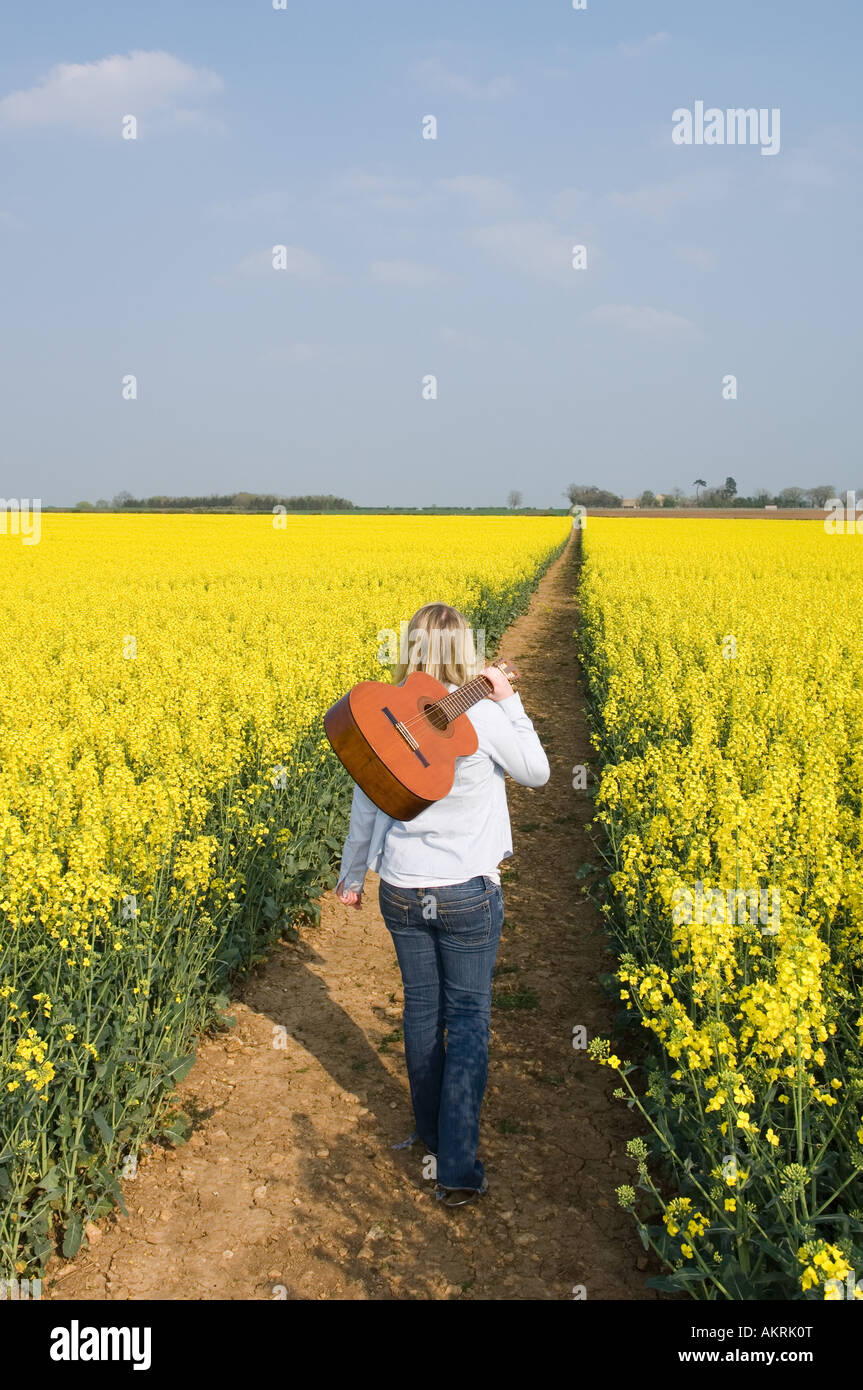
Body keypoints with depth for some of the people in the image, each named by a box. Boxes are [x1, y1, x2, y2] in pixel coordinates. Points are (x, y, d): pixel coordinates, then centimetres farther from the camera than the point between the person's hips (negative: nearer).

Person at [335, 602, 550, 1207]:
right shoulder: (482, 716, -16)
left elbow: (366, 806, 4)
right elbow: (537, 773, 0)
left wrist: (352, 875, 19)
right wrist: (511, 702, 5)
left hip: (402, 891, 3)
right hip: (469, 892, -3)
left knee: (421, 1010, 19)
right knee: (469, 1019, 8)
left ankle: (430, 1135, 37)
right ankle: (458, 1166, 5)